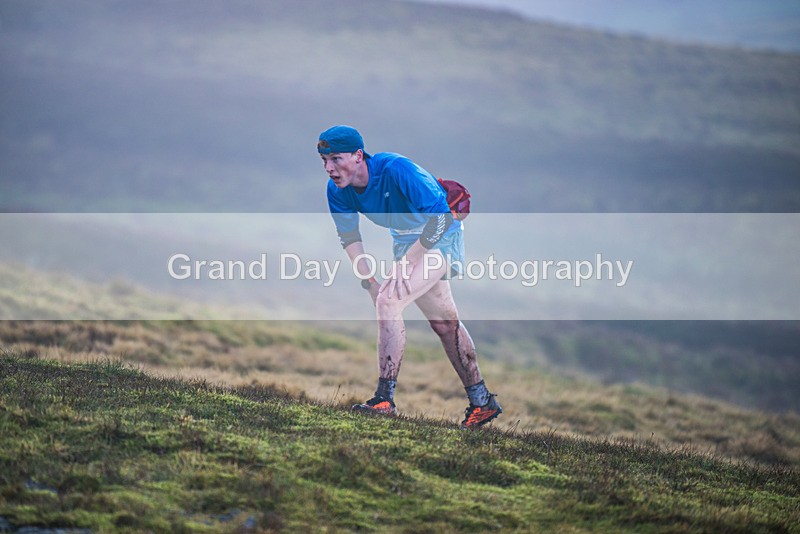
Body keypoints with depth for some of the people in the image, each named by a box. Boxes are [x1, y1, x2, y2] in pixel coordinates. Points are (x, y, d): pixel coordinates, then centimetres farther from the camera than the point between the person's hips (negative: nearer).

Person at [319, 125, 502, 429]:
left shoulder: (395, 170, -33)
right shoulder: (337, 190, -13)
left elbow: (440, 216, -32)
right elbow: (349, 236, 1)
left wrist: (407, 263, -32)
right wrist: (369, 280, -9)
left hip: (440, 237, -8)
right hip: (405, 242, 8)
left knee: (389, 300, -24)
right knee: (443, 322, 15)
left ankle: (385, 400, -24)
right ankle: (482, 403, 29)